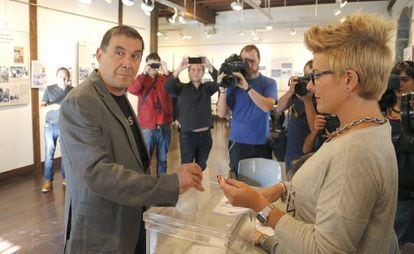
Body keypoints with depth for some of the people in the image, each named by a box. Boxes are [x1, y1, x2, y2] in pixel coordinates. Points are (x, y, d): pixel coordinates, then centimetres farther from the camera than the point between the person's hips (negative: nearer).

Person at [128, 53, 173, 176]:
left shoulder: (165, 79, 8)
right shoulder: (142, 79, 4)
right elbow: (132, 90, -16)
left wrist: (167, 73, -22)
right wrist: (144, 73, -23)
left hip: (164, 127, 2)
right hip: (147, 127, -2)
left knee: (162, 159, 14)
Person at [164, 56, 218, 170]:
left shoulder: (207, 87, 6)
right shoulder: (182, 88, 1)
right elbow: (167, 87, -18)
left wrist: (210, 66, -30)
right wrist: (179, 69, -31)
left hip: (205, 135, 3)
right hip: (187, 135, -2)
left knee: (201, 167, 16)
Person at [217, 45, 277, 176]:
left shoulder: (269, 83, 1)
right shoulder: (233, 82, 1)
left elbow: (267, 107, -18)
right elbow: (221, 113, -4)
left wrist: (247, 87, -27)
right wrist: (223, 90, -18)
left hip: (262, 143, 0)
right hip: (238, 143, 0)